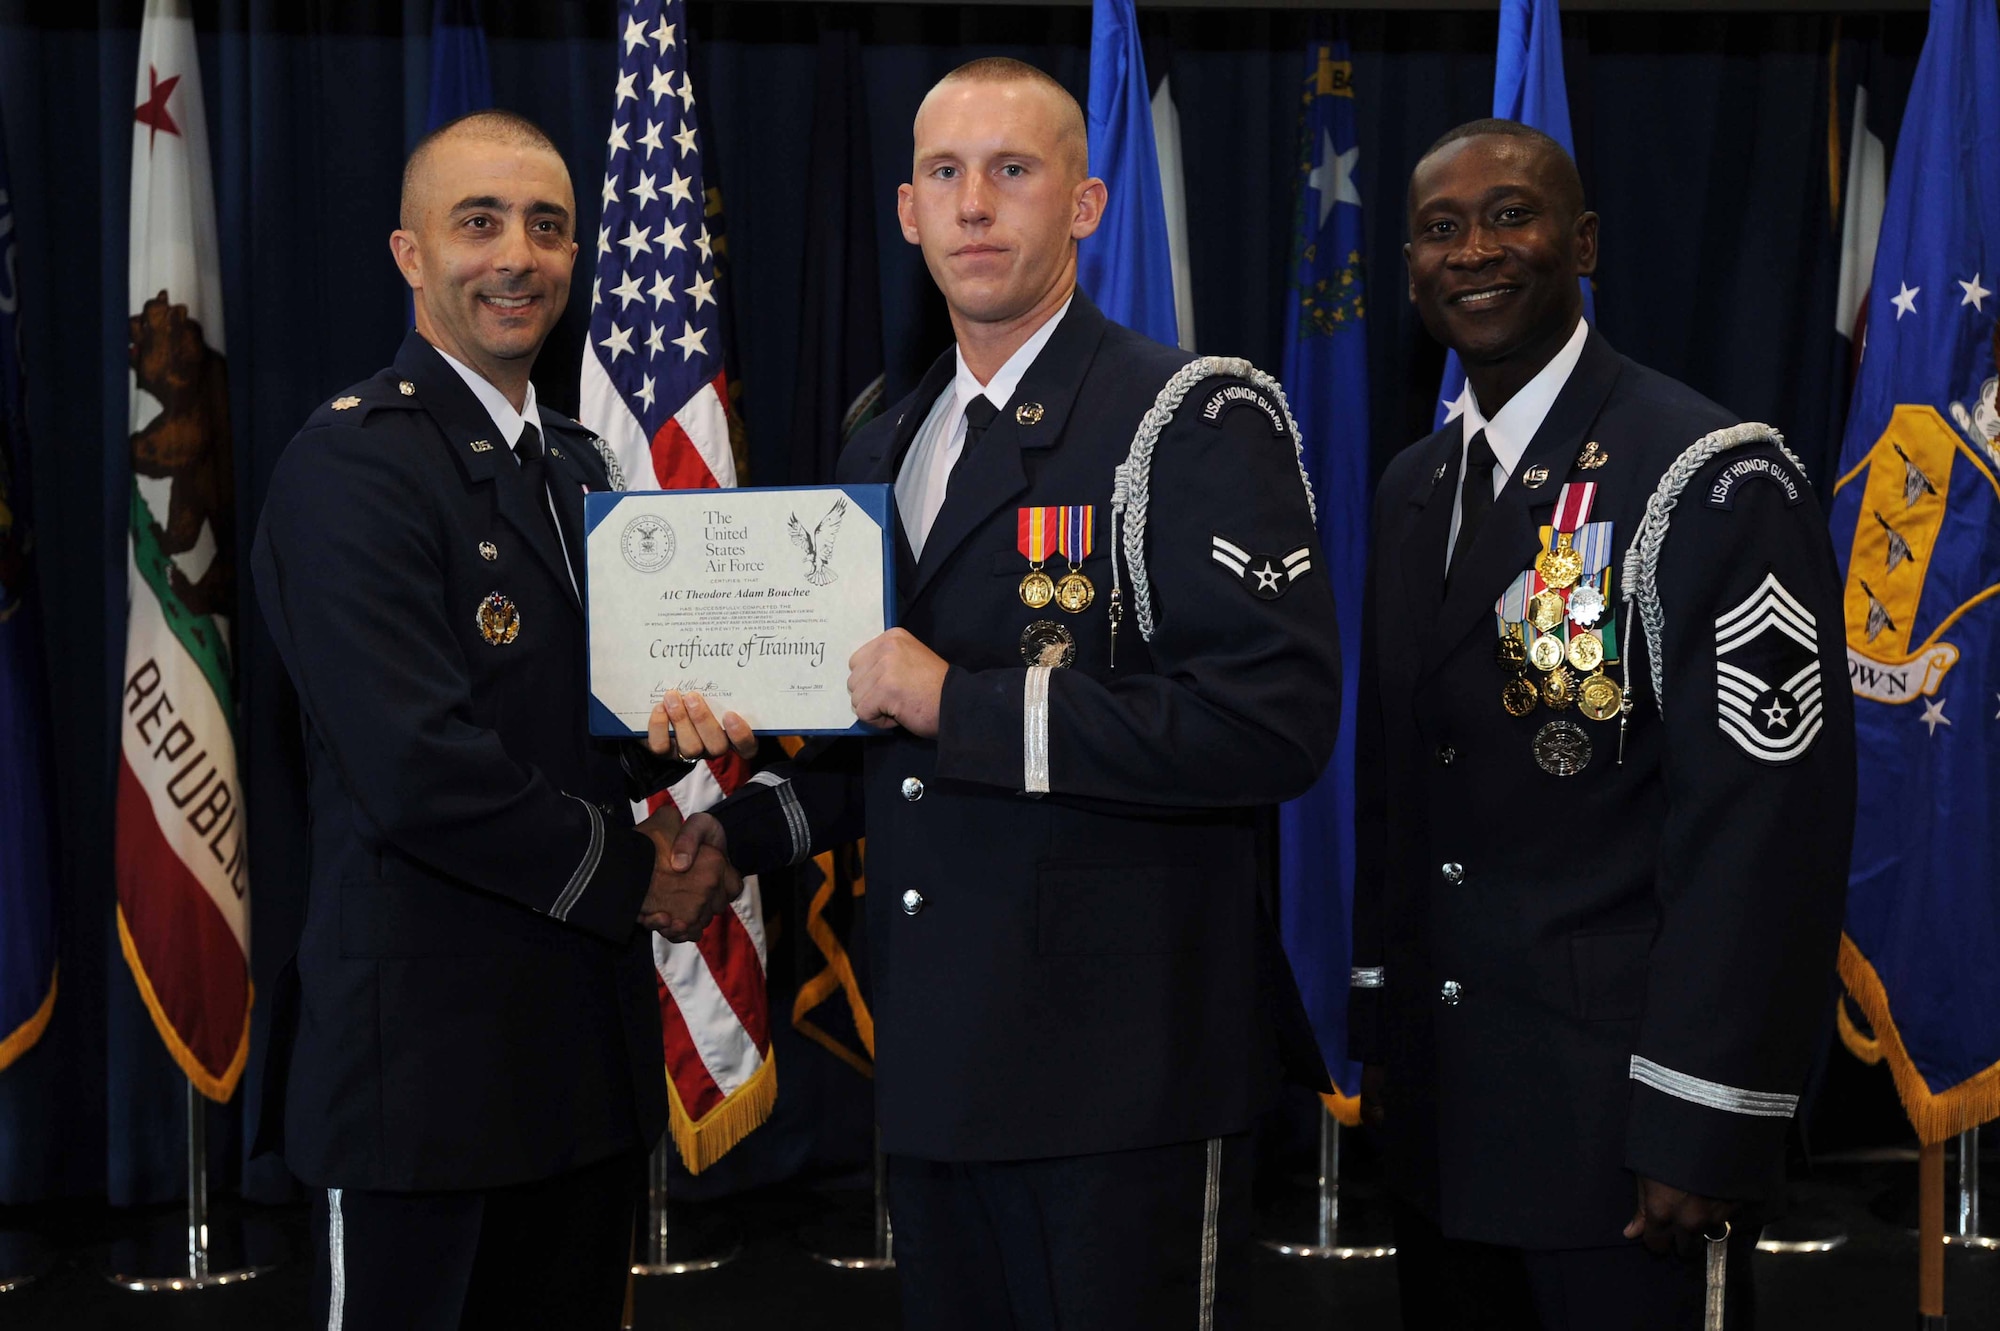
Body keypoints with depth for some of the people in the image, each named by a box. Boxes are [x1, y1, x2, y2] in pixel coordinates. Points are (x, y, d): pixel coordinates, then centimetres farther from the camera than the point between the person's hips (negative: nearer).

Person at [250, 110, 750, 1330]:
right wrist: (636, 877, -11)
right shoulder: (354, 464, -13)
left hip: (589, 1036, 8)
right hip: (428, 1043, -8)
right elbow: (420, 772, -21)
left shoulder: (579, 464, 15)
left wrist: (664, 730, -4)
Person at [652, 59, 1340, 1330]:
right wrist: (741, 828, 9)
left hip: (1124, 1081, -7)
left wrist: (964, 703, -19)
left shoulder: (1194, 420, -8)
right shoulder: (883, 454, 16)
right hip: (934, 1069, 7)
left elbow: (1276, 715, -21)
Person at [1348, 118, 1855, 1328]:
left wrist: (1700, 1131, -19)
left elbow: (1766, 823, -18)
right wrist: (1379, 1027, 12)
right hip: (1439, 1106, 7)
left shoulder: (1714, 478, -14)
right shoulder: (1414, 487, 11)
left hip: (1618, 1115, -7)